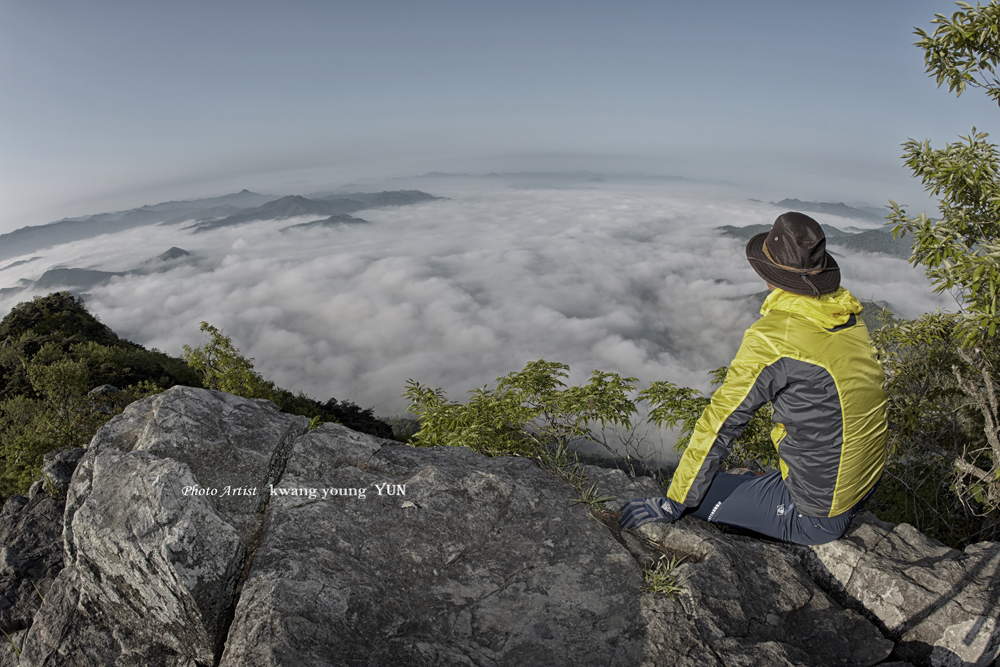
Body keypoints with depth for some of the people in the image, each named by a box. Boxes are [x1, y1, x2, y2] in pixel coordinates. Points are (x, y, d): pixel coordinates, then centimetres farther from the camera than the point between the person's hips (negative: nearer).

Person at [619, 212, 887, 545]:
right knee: (743, 478, 25)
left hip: (817, 512, -8)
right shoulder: (849, 317, -1)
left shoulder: (772, 335, -25)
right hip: (867, 485, 8)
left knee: (692, 495, -1)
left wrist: (673, 503, -13)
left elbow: (721, 424, -21)